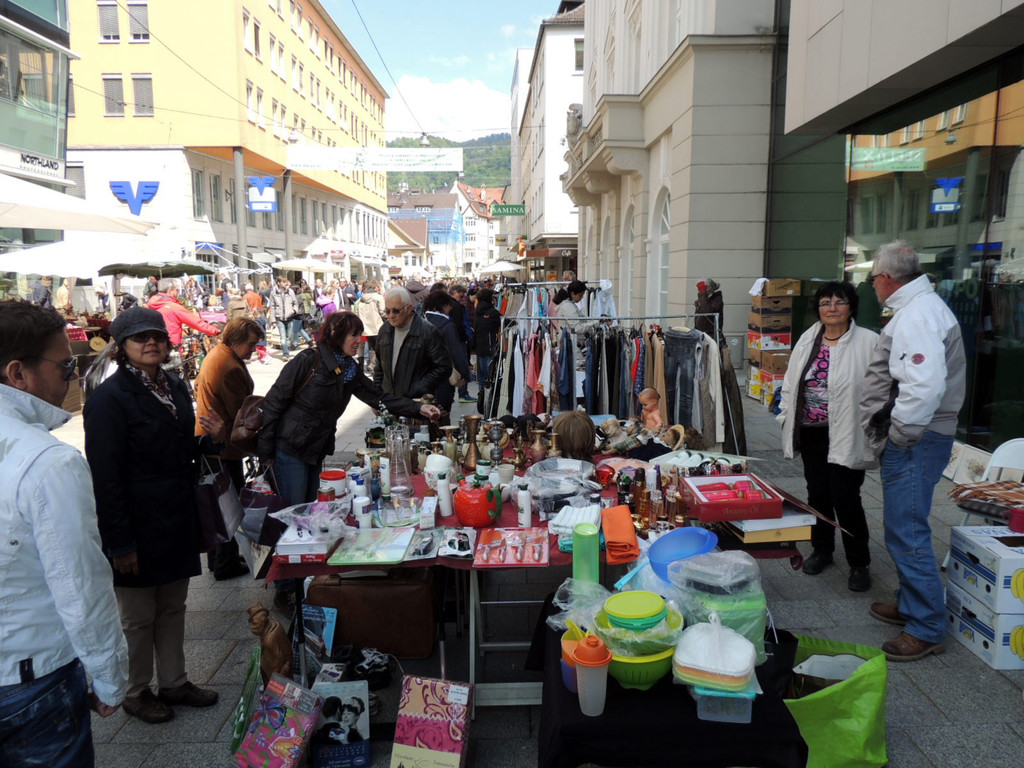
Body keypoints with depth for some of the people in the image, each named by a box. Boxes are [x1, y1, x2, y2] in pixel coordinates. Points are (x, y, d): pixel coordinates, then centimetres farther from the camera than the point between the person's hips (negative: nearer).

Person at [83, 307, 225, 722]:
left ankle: (174, 683, 35)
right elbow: (105, 477, -18)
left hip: (177, 523, 7)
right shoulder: (109, 398, -16)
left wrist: (211, 440, -3)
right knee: (139, 617, 10)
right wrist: (120, 543, -19)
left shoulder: (175, 387, 7)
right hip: (138, 528, -7)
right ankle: (136, 693, 31)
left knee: (173, 608, 19)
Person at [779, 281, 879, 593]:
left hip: (846, 435, -5)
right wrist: (788, 416, 10)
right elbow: (791, 382, 16)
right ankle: (821, 550, 34)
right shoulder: (807, 340, 9)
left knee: (845, 498, -3)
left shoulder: (868, 342, -8)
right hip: (811, 432, 5)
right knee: (817, 493, 15)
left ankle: (859, 563, 16)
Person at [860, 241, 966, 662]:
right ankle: (911, 605, 34)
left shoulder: (917, 314, -18)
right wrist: (891, 436, 19)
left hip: (915, 442, -11)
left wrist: (899, 435, -19)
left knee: (907, 532, -5)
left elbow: (924, 386, -29)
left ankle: (927, 629, 6)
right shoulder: (917, 307, 17)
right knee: (903, 528, 20)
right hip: (911, 439, 11)